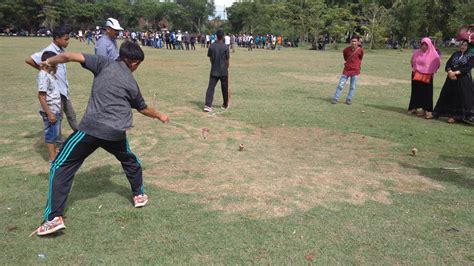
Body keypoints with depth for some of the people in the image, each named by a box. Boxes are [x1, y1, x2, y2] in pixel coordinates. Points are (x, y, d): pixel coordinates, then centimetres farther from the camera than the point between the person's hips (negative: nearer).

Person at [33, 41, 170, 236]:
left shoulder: (105, 63, 4)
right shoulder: (132, 83, 13)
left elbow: (69, 56, -6)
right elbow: (143, 109, 28)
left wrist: (49, 62, 12)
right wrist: (160, 116, 47)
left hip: (91, 128, -3)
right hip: (117, 133, 3)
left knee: (61, 167, 6)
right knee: (130, 160, 33)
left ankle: (54, 217, -1)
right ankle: (139, 195, 43)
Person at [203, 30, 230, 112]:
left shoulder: (211, 46, -1)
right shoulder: (225, 47, -10)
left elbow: (210, 58, 7)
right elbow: (227, 60, -5)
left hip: (214, 71, 2)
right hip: (223, 71, -2)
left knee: (210, 87, -1)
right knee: (224, 88, 13)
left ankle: (207, 105, -13)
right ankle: (225, 104, 27)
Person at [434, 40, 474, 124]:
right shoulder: (455, 54, 12)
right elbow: (448, 64, 5)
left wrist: (455, 73, -20)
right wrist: (450, 72, -15)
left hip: (464, 80, -4)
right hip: (451, 79, 4)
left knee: (461, 97, -2)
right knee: (449, 96, 5)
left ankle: (455, 116, 5)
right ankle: (451, 114, 16)